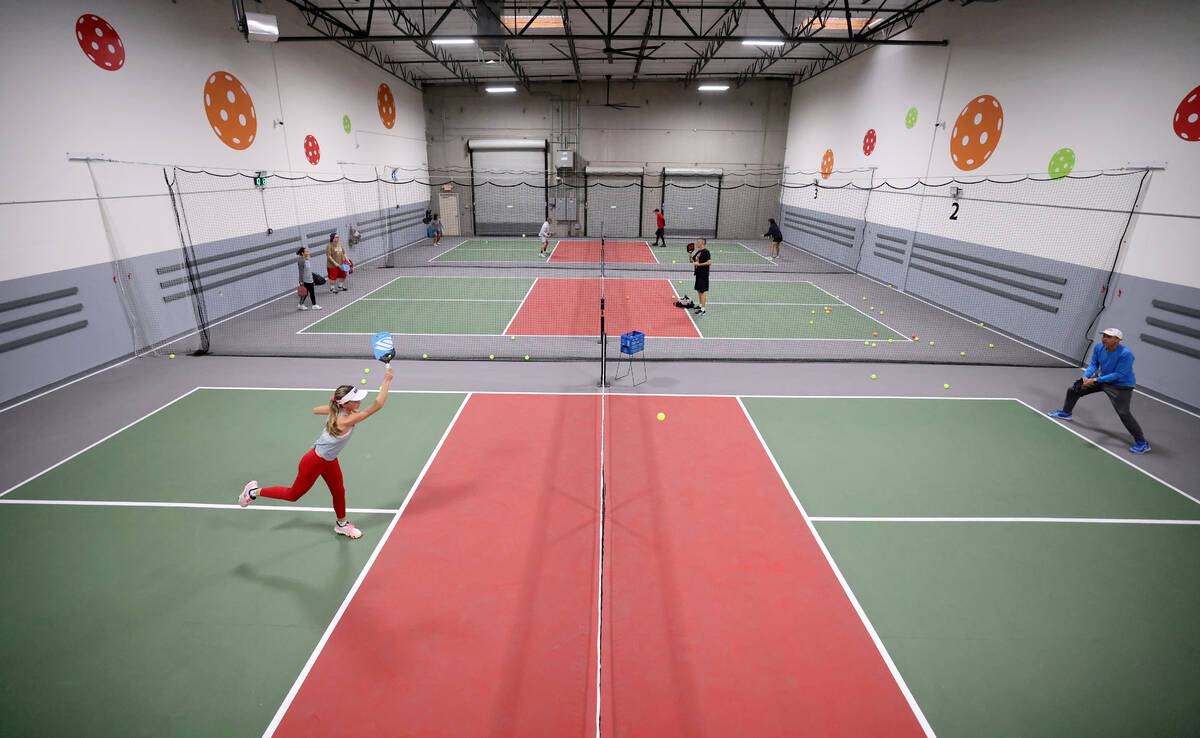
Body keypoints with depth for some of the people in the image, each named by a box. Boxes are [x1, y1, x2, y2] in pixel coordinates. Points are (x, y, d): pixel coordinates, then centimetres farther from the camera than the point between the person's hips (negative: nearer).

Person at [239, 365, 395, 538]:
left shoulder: (335, 410, -15)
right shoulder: (345, 421, -39)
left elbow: (315, 410, 6)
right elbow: (377, 406, -47)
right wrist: (387, 381, -48)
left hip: (329, 461, 8)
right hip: (314, 462, -8)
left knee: (339, 492, 18)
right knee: (293, 495, 17)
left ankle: (342, 524, 39)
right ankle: (255, 491, 38)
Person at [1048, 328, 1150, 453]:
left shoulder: (1125, 354, -29)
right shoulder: (1098, 347, -10)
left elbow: (1119, 375, -28)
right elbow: (1094, 364, 0)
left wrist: (1096, 380, -32)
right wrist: (1086, 376, -18)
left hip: (1121, 385, -7)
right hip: (1102, 380, 7)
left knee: (1123, 413, -18)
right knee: (1073, 390, 14)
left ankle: (1142, 443, -6)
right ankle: (1065, 413, 40)